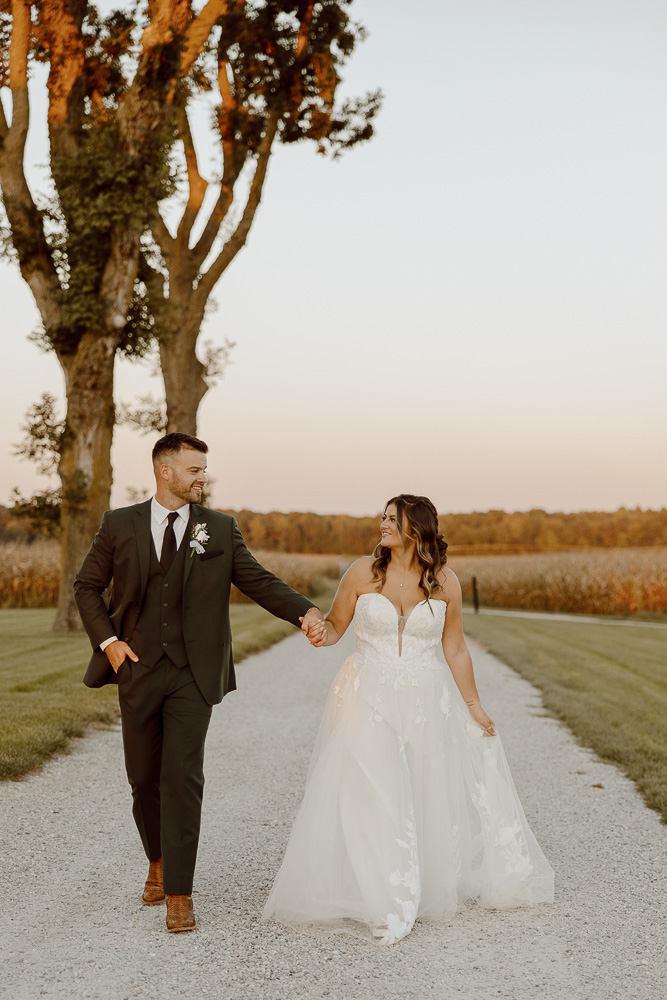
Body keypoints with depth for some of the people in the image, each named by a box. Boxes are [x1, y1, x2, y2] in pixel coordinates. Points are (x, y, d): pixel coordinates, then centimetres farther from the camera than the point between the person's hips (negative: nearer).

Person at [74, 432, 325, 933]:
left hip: (193, 674, -1)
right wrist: (107, 640, -2)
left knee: (183, 778, -8)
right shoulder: (119, 525, 4)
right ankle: (158, 861, 36)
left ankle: (179, 893, -2)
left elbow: (259, 581, 0)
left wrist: (306, 611, -16)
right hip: (137, 669, 1)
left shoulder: (220, 529, 4)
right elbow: (88, 586, 11)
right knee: (144, 777, 11)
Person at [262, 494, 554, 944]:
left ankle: (427, 890, 31)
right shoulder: (363, 572, -4)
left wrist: (473, 706, 9)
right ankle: (386, 908, 0)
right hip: (369, 699, -1)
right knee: (371, 797, -7)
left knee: (428, 796, 10)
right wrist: (321, 633, -20)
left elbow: (455, 648, 6)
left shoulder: (444, 583, -2)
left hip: (425, 700, 2)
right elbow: (335, 625, 4)